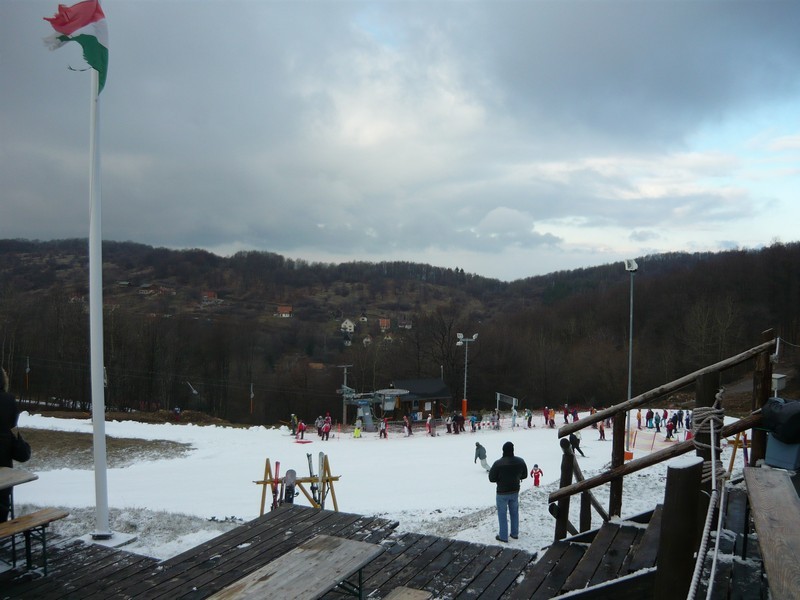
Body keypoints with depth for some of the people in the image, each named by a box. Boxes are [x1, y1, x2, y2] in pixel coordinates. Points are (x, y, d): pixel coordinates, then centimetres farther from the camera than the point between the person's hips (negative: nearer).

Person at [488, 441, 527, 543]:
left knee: (502, 515, 9)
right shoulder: (520, 461, -9)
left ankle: (503, 536, 16)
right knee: (514, 513, 21)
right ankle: (515, 533, 32)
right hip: (515, 492, 4)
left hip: (502, 493, -4)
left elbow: (492, 478, -16)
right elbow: (524, 475, 4)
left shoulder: (498, 463, -24)